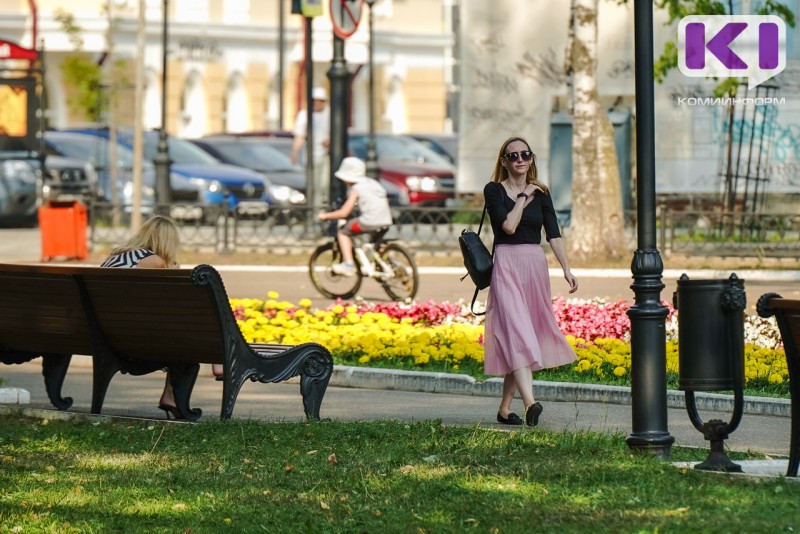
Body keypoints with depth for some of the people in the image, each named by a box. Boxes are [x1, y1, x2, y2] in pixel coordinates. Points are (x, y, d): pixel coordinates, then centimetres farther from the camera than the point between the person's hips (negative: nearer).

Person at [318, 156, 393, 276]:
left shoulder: (356, 189, -2)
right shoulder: (373, 183, 19)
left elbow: (344, 213, -6)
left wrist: (326, 216, 7)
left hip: (370, 222, -7)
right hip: (386, 221, 7)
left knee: (343, 232, 11)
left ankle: (348, 264, 2)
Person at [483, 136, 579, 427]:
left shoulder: (541, 193, 10)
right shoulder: (494, 190, -1)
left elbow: (553, 233, 2)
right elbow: (508, 226, -14)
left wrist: (566, 268, -8)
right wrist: (523, 198, -5)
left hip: (535, 265, 4)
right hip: (507, 264, -4)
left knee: (520, 338, 6)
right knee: (516, 332, -17)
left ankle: (505, 408, 13)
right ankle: (530, 402, -31)